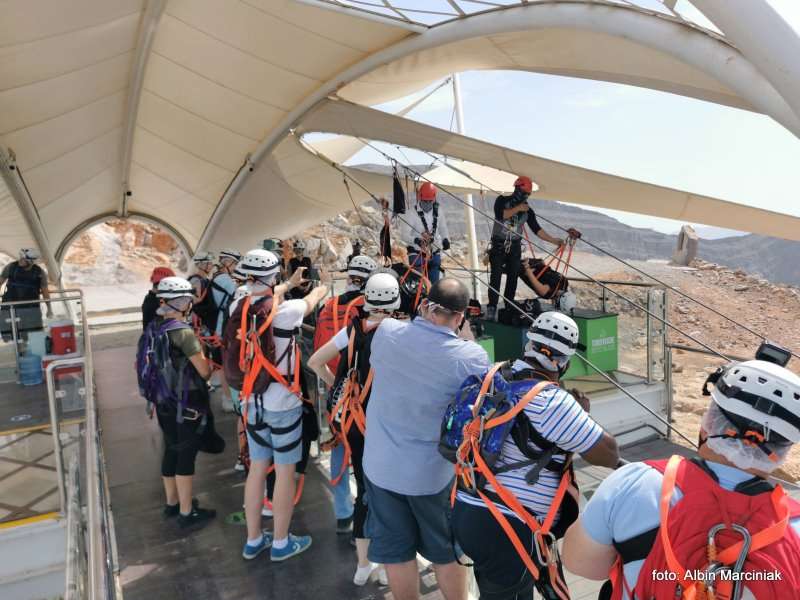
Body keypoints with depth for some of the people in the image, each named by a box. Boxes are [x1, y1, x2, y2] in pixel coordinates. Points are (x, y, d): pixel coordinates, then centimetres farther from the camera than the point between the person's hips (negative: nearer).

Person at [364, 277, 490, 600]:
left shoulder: (385, 331, -12)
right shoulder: (469, 355, -22)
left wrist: (422, 319, 11)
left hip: (380, 465, 3)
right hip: (433, 471, -2)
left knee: (395, 550, 19)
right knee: (446, 551, 21)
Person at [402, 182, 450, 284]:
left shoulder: (438, 213, 2)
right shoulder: (413, 214, -12)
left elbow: (443, 229, 15)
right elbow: (405, 234, -17)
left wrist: (446, 240, -6)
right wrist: (416, 240, -36)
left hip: (434, 254, 5)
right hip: (417, 254, -5)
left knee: (434, 283, 10)